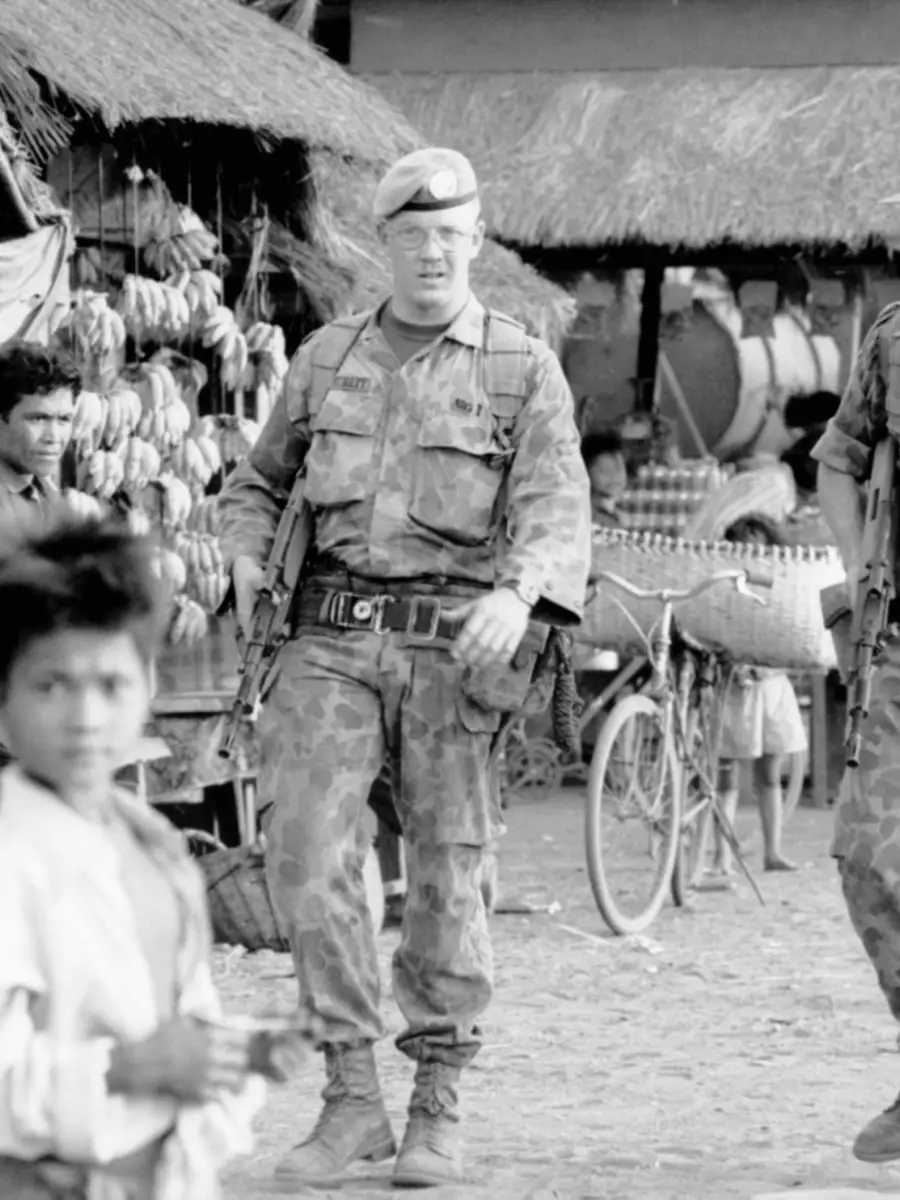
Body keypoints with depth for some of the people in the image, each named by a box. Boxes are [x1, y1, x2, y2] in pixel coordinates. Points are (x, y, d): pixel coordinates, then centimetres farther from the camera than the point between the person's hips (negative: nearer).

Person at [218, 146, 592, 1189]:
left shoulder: (525, 370, 2)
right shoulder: (326, 357, 12)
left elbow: (557, 509, -10)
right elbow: (259, 479, 23)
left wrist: (518, 596, -31)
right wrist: (246, 557, 2)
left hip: (451, 643, -2)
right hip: (332, 639, 2)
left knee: (444, 873, 2)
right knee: (305, 847, -13)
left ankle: (439, 1108, 16)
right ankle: (352, 1098, -6)